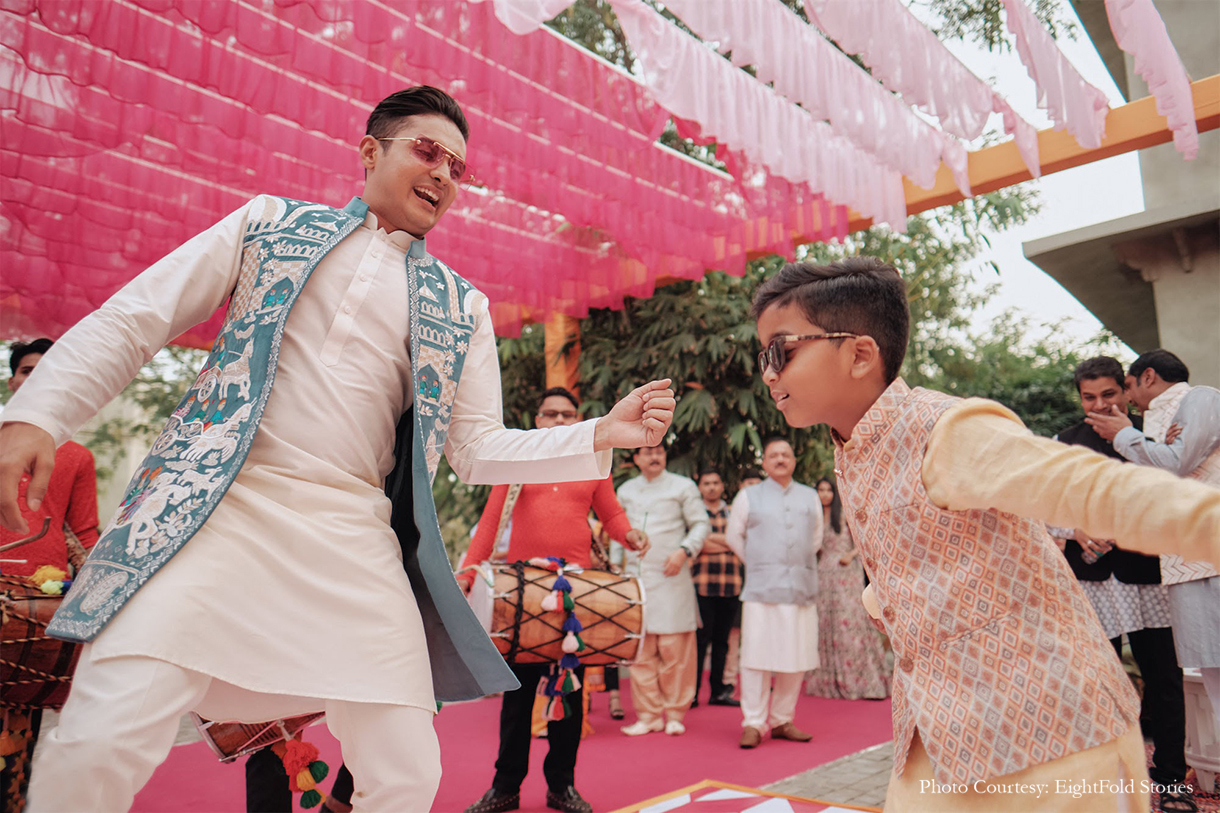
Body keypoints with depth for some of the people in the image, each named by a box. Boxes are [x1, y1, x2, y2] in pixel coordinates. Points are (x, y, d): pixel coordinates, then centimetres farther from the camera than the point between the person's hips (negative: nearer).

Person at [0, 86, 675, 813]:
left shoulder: (461, 308, 14)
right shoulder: (273, 222, 13)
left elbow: (478, 446, 11)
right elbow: (131, 321, 11)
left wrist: (602, 435, -2)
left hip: (355, 538, 2)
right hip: (218, 507, -1)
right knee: (97, 747, -15)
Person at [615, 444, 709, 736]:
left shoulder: (683, 486, 5)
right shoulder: (625, 491, 14)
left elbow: (701, 524, 2)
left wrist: (684, 551, -12)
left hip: (671, 577, -3)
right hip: (636, 577, 3)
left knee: (673, 648, -2)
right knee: (639, 649, 3)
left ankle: (674, 713, 12)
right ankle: (648, 715, 13)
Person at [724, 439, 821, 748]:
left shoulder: (810, 497, 15)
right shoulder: (749, 496, 7)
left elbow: (816, 539, 22)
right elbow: (734, 536, 12)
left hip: (802, 589, 3)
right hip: (762, 590, -3)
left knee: (795, 659, 5)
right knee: (758, 657, -4)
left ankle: (783, 721, 18)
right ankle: (753, 723, 5)